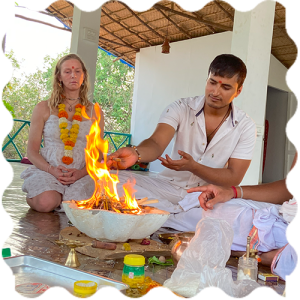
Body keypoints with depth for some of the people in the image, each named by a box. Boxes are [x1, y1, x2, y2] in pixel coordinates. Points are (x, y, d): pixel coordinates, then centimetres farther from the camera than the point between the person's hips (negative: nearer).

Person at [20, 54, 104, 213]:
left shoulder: (94, 112, 11)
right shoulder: (44, 108, 8)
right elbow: (31, 151, 6)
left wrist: (81, 173, -11)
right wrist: (52, 170, -13)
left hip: (81, 175, 1)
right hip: (47, 170, -1)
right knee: (46, 203, -31)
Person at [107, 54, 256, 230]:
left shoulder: (245, 126, -3)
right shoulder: (181, 108, -3)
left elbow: (234, 178, -7)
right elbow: (156, 144, -18)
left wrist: (193, 167, -24)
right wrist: (136, 153, -43)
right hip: (169, 185, 1)